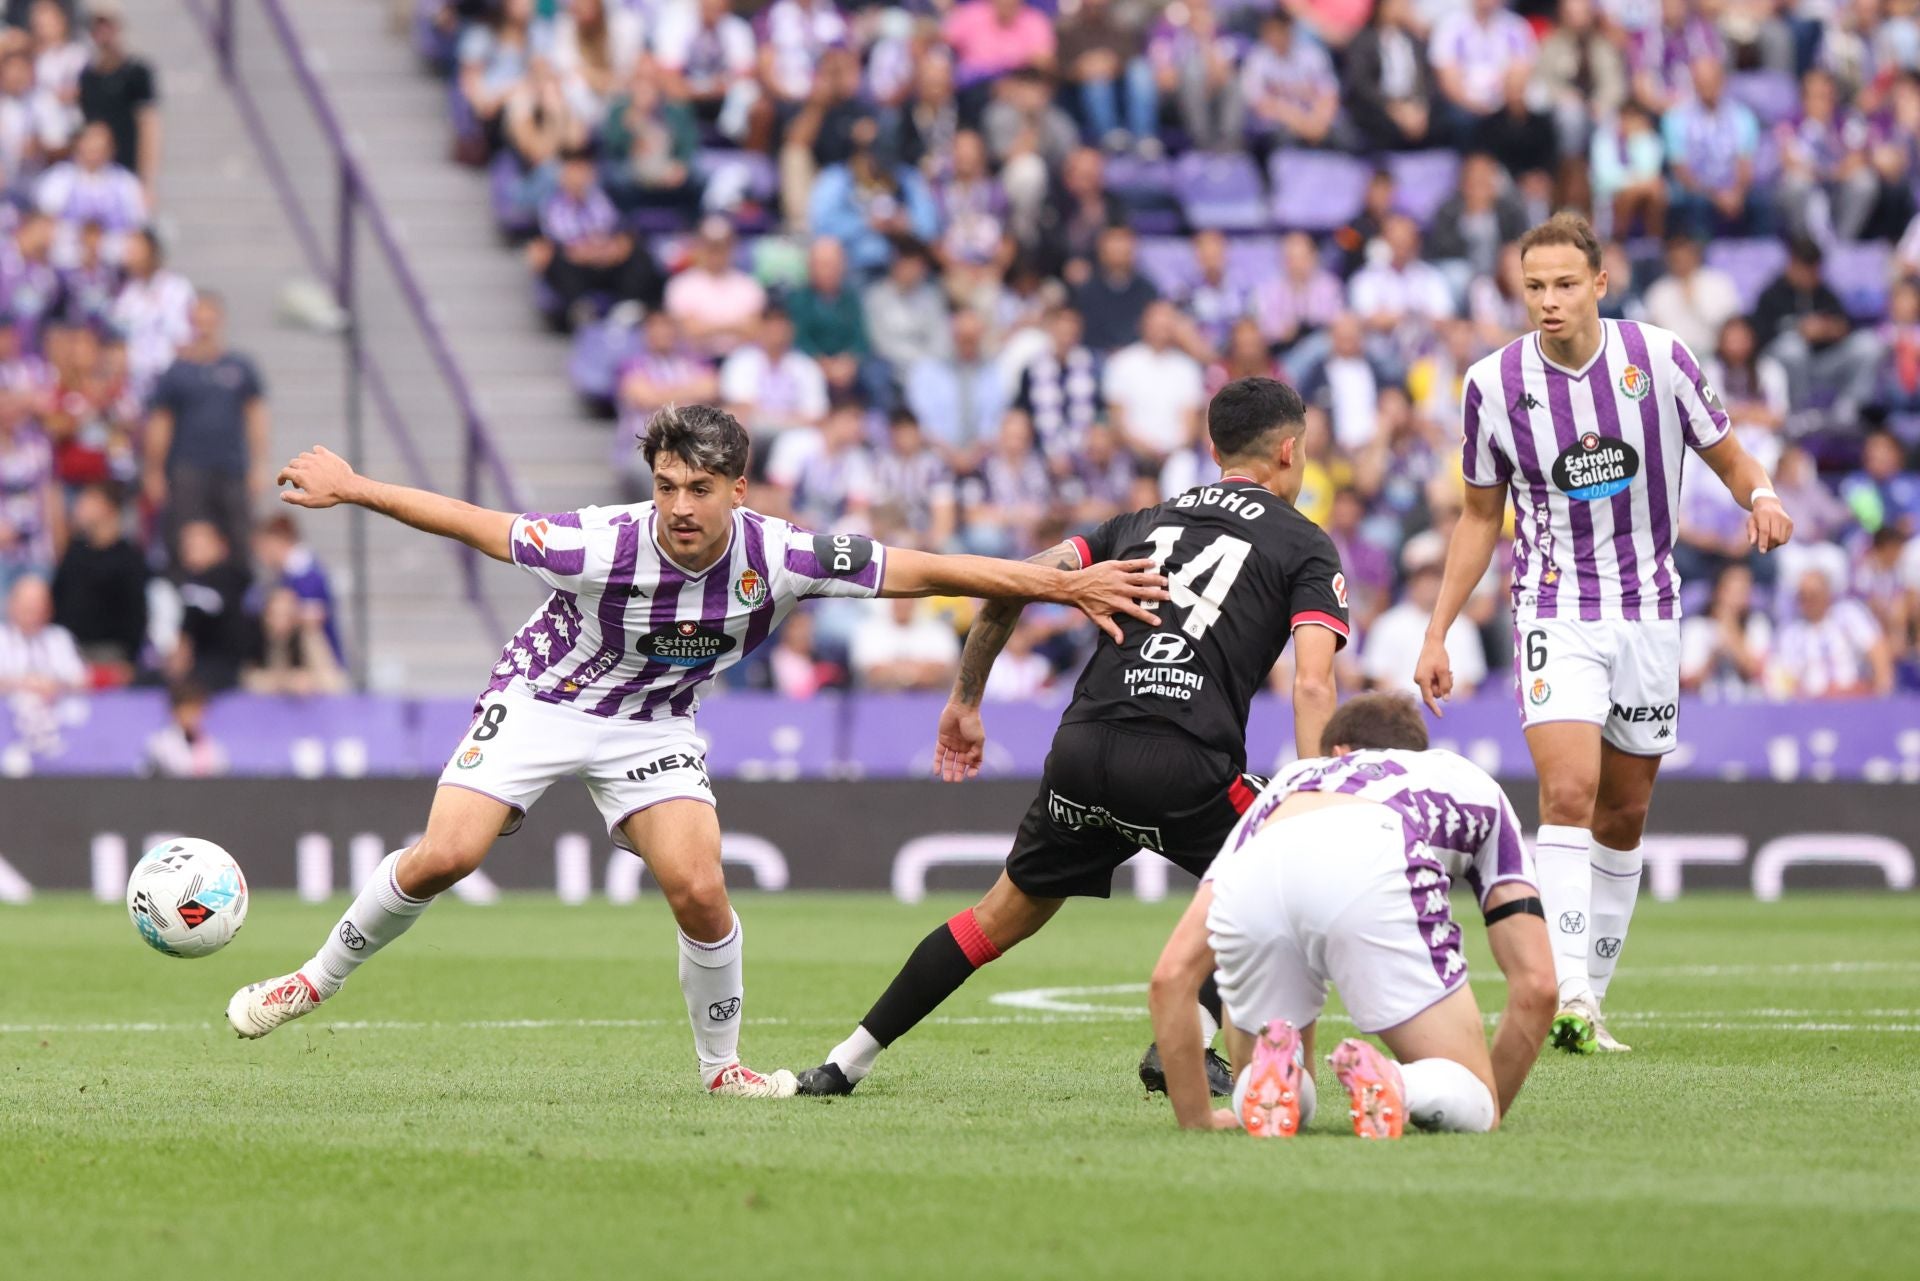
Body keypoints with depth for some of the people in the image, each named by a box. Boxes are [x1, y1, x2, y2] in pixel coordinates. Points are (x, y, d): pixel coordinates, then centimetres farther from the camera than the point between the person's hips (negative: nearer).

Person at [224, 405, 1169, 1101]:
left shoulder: (777, 559, -24)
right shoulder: (602, 546, -30)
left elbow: (923, 571, -19)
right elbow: (473, 524, -18)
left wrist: (1061, 585, -22)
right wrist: (350, 490, -10)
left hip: (652, 723, 2)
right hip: (541, 698, -2)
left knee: (698, 891, -15)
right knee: (444, 857, -17)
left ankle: (722, 1066, 8)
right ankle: (319, 978, 7)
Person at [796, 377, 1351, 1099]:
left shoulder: (1146, 520, 24)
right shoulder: (1306, 547, 10)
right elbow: (1312, 683, -6)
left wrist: (966, 701, 23)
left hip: (1082, 748, 5)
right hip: (1184, 762, -5)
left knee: (1008, 912, 22)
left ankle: (846, 1062, 23)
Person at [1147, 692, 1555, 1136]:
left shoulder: (1290, 783, 44)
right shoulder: (1472, 782, 42)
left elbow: (1171, 974, 34)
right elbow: (1536, 984, 30)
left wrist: (1197, 1119, 41)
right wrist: (1487, 1111, 41)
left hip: (1248, 883, 3)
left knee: (1271, 1106, 24)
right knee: (1469, 1104, 11)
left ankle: (1274, 1069, -11)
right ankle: (1388, 1087, -22)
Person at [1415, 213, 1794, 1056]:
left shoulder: (1658, 357, -6)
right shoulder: (1494, 384, -4)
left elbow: (1728, 457, 6)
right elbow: (1481, 517, 8)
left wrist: (1762, 497, -18)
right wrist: (1437, 634, 5)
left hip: (1648, 611, 2)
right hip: (1555, 611, -2)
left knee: (1624, 813, 7)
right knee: (1568, 790, -20)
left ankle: (1589, 997, 17)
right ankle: (1567, 994, -27)